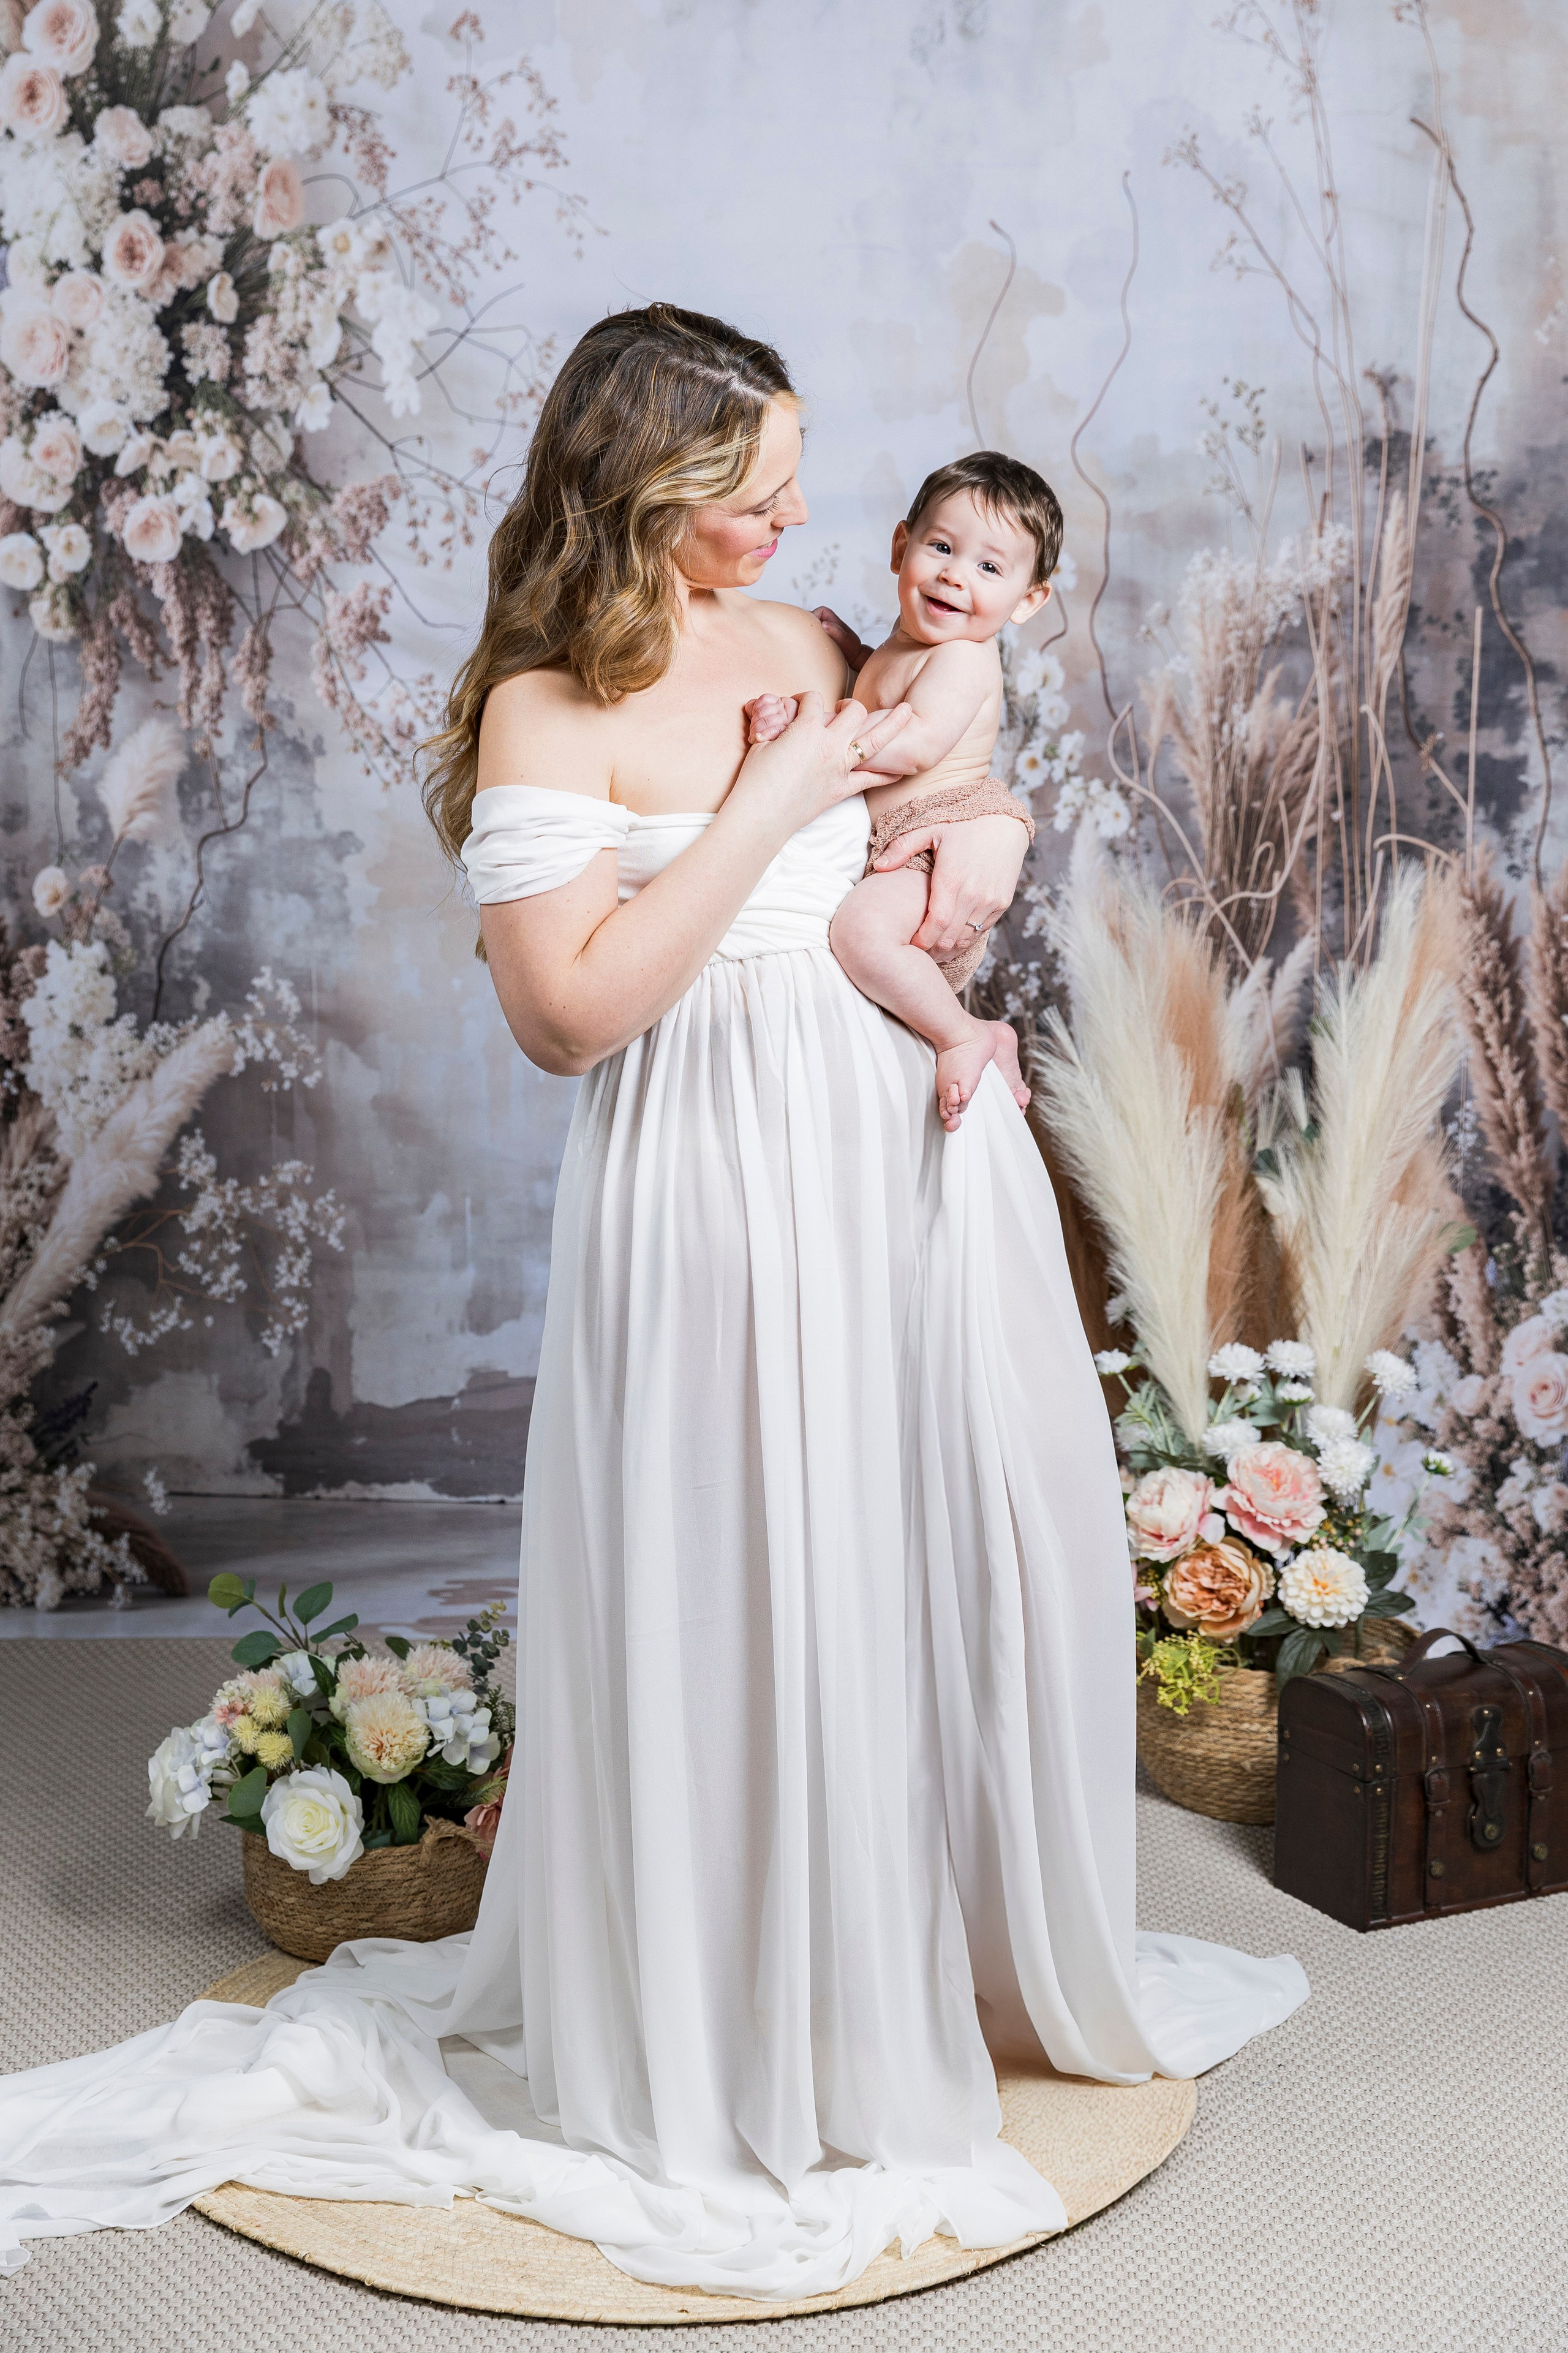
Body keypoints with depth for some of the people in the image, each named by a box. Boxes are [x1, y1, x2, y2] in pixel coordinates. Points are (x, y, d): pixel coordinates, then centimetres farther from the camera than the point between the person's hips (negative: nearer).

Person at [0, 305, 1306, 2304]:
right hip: (728, 1191, -7)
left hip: (921, 1144, 7)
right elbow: (571, 1010, -19)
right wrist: (771, 806, -17)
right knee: (750, 1609, 2)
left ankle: (984, 1952, 37)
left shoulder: (813, 642, 9)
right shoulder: (549, 713, -11)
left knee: (971, 1556, 14)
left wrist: (984, 830, 4)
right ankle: (748, 2056, 24)